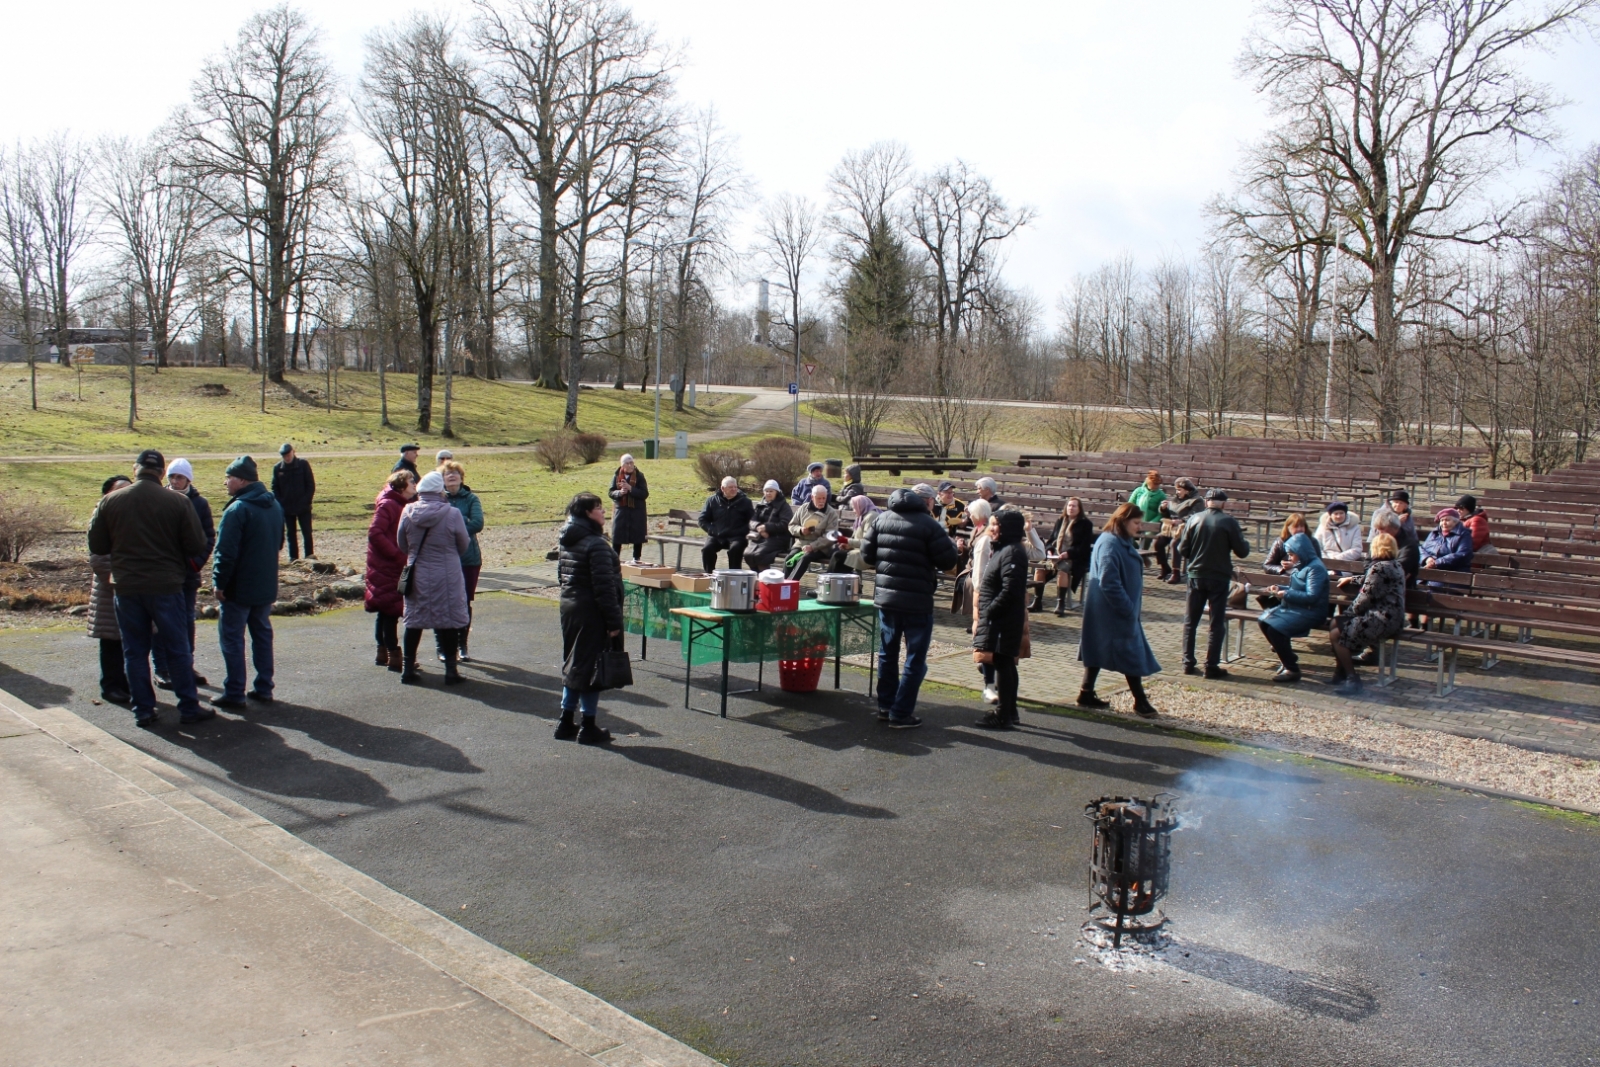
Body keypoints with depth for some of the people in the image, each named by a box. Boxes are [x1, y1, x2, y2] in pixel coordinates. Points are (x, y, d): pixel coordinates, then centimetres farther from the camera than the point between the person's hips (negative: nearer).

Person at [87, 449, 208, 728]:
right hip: (166, 586, -1)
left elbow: (96, 546, 3)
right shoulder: (177, 502, -9)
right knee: (177, 649, 8)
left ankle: (143, 711, 13)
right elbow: (197, 545, -7)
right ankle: (189, 707, 13)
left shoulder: (110, 501, -2)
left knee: (134, 651, 11)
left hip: (126, 587, 2)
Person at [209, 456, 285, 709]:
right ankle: (264, 688, 18)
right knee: (262, 635, 15)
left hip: (238, 588, -8)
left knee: (232, 640, 1)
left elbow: (226, 552, -21)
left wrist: (219, 583, -13)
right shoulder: (274, 505, 7)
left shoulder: (237, 509, -20)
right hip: (266, 585, 8)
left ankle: (234, 693, 4)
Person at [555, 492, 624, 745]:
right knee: (590, 665, -1)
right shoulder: (596, 544, -19)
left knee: (572, 663, 17)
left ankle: (566, 724, 24)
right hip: (591, 613, -9)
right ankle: (589, 728, 7)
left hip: (569, 607, 9)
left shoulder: (567, 542, 9)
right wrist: (614, 621, -18)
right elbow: (604, 587, -22)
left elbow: (561, 575, 18)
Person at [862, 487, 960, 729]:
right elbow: (947, 561, -12)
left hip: (885, 596, 6)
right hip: (917, 601, -5)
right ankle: (901, 713, 5)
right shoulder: (928, 525, -13)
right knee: (915, 659, 4)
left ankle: (885, 706, 26)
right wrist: (951, 544, 8)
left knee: (887, 653, 18)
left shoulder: (882, 519, 3)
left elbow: (867, 555, 6)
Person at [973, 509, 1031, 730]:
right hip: (997, 619, 10)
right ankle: (1009, 712, 25)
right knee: (1006, 664, 16)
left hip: (1003, 620, -10)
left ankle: (1004, 716, -1)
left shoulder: (1012, 552, -17)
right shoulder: (1002, 549, 15)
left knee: (1002, 664, -6)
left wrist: (988, 612, -19)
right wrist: (984, 614, 12)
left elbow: (1009, 591, -24)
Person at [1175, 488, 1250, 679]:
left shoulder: (1194, 520, -2)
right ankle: (1211, 666, 3)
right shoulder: (1229, 522, -9)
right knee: (1217, 624, 4)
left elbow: (1182, 549, 0)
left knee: (1190, 621, 12)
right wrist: (1245, 543, 16)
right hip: (1219, 578, -2)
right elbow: (1242, 552, -6)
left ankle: (1188, 663, 13)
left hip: (1196, 576, 3)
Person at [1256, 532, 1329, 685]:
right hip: (1295, 608, 10)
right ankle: (1287, 658, 10)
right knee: (1263, 620, -3)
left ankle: (1292, 669, -16)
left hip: (1310, 612, -10)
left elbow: (1312, 596, -23)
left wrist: (1286, 594, -19)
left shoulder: (1315, 568, -15)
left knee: (1274, 627, -25)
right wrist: (1280, 588, 6)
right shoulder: (1299, 566, 14)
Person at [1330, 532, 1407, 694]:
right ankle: (1341, 672, 20)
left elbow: (1366, 597, -15)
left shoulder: (1380, 568, -16)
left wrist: (1352, 610, 2)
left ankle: (1352, 679, -4)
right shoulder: (1395, 565, 16)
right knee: (1335, 624, 16)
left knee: (1335, 634, -12)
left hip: (1383, 620, -11)